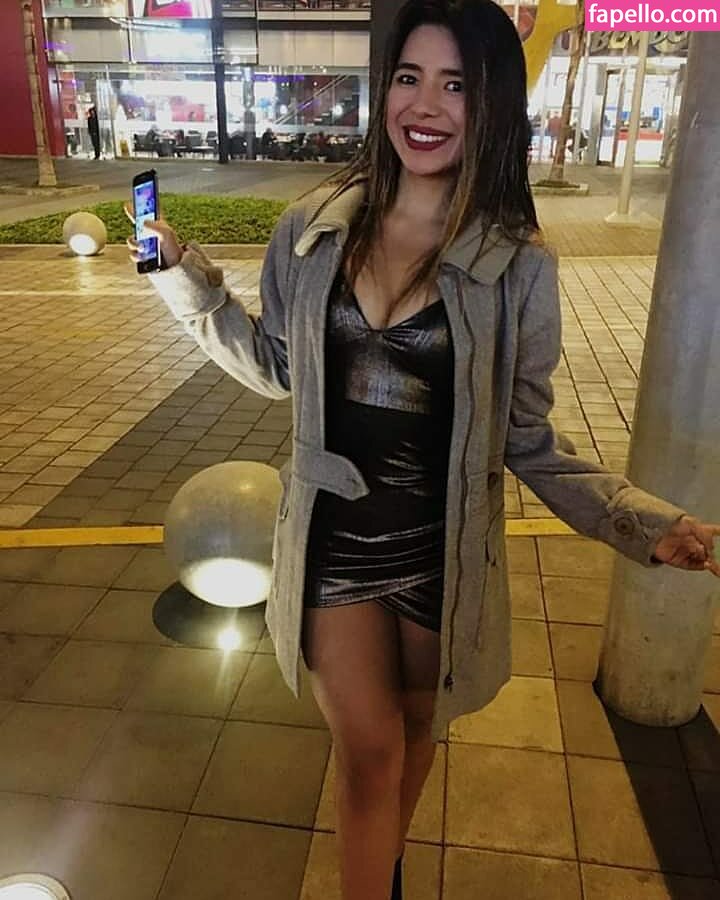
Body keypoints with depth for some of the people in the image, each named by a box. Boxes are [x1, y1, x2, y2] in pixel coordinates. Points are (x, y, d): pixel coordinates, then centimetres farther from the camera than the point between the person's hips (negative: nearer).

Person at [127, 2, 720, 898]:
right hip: (332, 543, 0)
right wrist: (185, 276, -1)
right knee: (370, 754, 7)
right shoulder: (311, 230, -6)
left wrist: (647, 521, -17)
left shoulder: (519, 267, -11)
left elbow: (527, 438, -5)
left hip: (442, 551, 1)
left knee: (415, 734, 23)